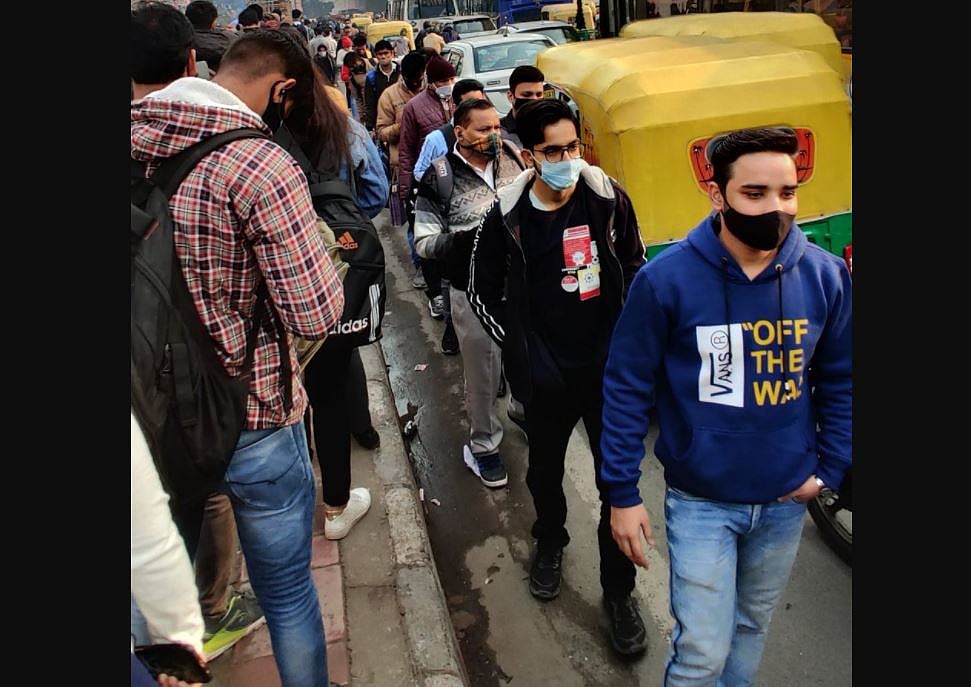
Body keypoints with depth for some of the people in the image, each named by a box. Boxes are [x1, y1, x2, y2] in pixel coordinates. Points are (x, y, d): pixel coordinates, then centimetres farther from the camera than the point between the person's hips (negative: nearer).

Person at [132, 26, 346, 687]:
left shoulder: (135, 135, 0)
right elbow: (316, 315, -19)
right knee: (287, 593, 15)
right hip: (250, 417, -6)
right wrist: (319, 253, -1)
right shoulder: (263, 165, -20)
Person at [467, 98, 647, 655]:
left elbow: (634, 266, 6)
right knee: (545, 471, 19)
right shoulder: (508, 217, -9)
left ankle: (619, 589, 26)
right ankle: (550, 542, 50)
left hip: (610, 368, 0)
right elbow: (483, 290, 1)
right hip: (548, 375, 0)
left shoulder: (608, 198, -7)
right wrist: (518, 347, -6)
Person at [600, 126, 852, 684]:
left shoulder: (825, 276, -8)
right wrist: (622, 494, -9)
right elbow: (627, 389, -12)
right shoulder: (667, 278, -18)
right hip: (701, 501, -3)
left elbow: (840, 380, 6)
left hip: (787, 501, 4)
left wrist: (830, 469, 0)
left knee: (753, 625, 23)